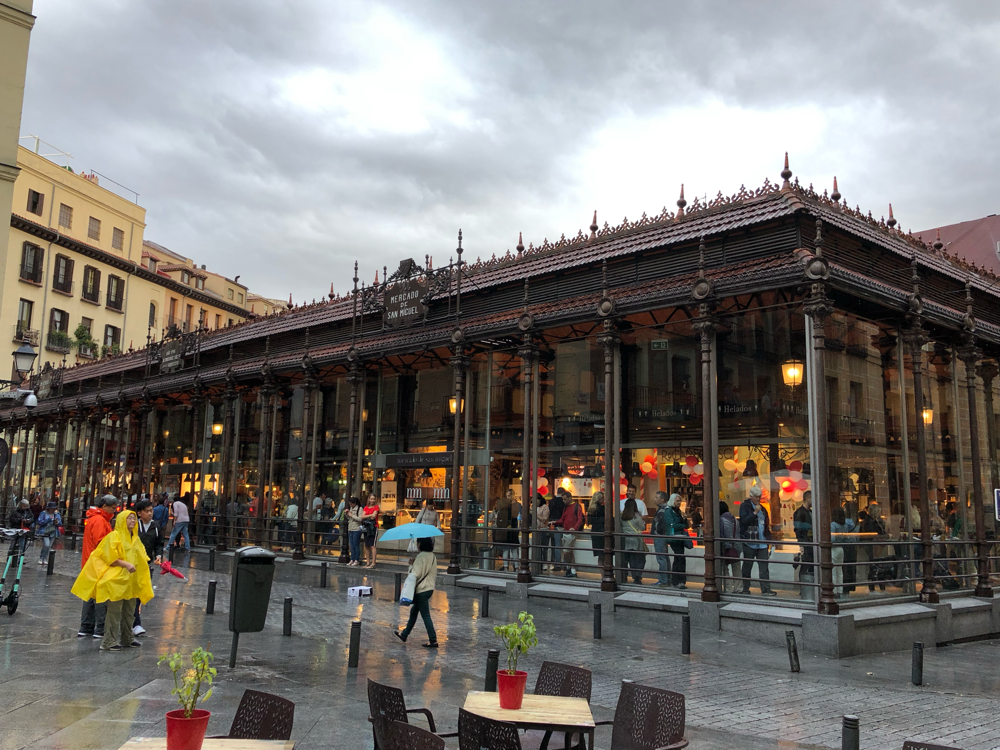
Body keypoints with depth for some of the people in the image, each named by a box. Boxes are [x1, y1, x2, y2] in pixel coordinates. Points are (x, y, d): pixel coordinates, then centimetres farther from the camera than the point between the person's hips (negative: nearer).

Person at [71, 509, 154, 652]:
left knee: (129, 612, 13)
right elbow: (109, 557, -15)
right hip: (116, 580, -7)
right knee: (114, 612, -7)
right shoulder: (114, 536, -7)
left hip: (131, 581, 7)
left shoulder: (135, 539, 16)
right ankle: (109, 642, -1)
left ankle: (127, 638, 24)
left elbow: (141, 559, 21)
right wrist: (125, 564, -24)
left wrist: (146, 580, 16)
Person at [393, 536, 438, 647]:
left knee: (425, 615, -4)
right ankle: (404, 634, 33)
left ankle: (433, 640, -3)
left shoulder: (421, 557, -19)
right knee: (413, 612, 20)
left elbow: (415, 574, -20)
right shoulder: (433, 556, 7)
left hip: (421, 590, -9)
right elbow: (435, 574, 13)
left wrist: (411, 565, -6)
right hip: (430, 588, 9)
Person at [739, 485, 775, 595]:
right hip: (749, 541, -5)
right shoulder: (744, 506, -2)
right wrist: (755, 513, -18)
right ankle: (745, 588, 14)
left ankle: (766, 589, 2)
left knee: (764, 566, 0)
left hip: (762, 543, 5)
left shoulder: (762, 508, 16)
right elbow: (744, 520, -14)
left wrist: (768, 536, 16)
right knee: (747, 566, 5)